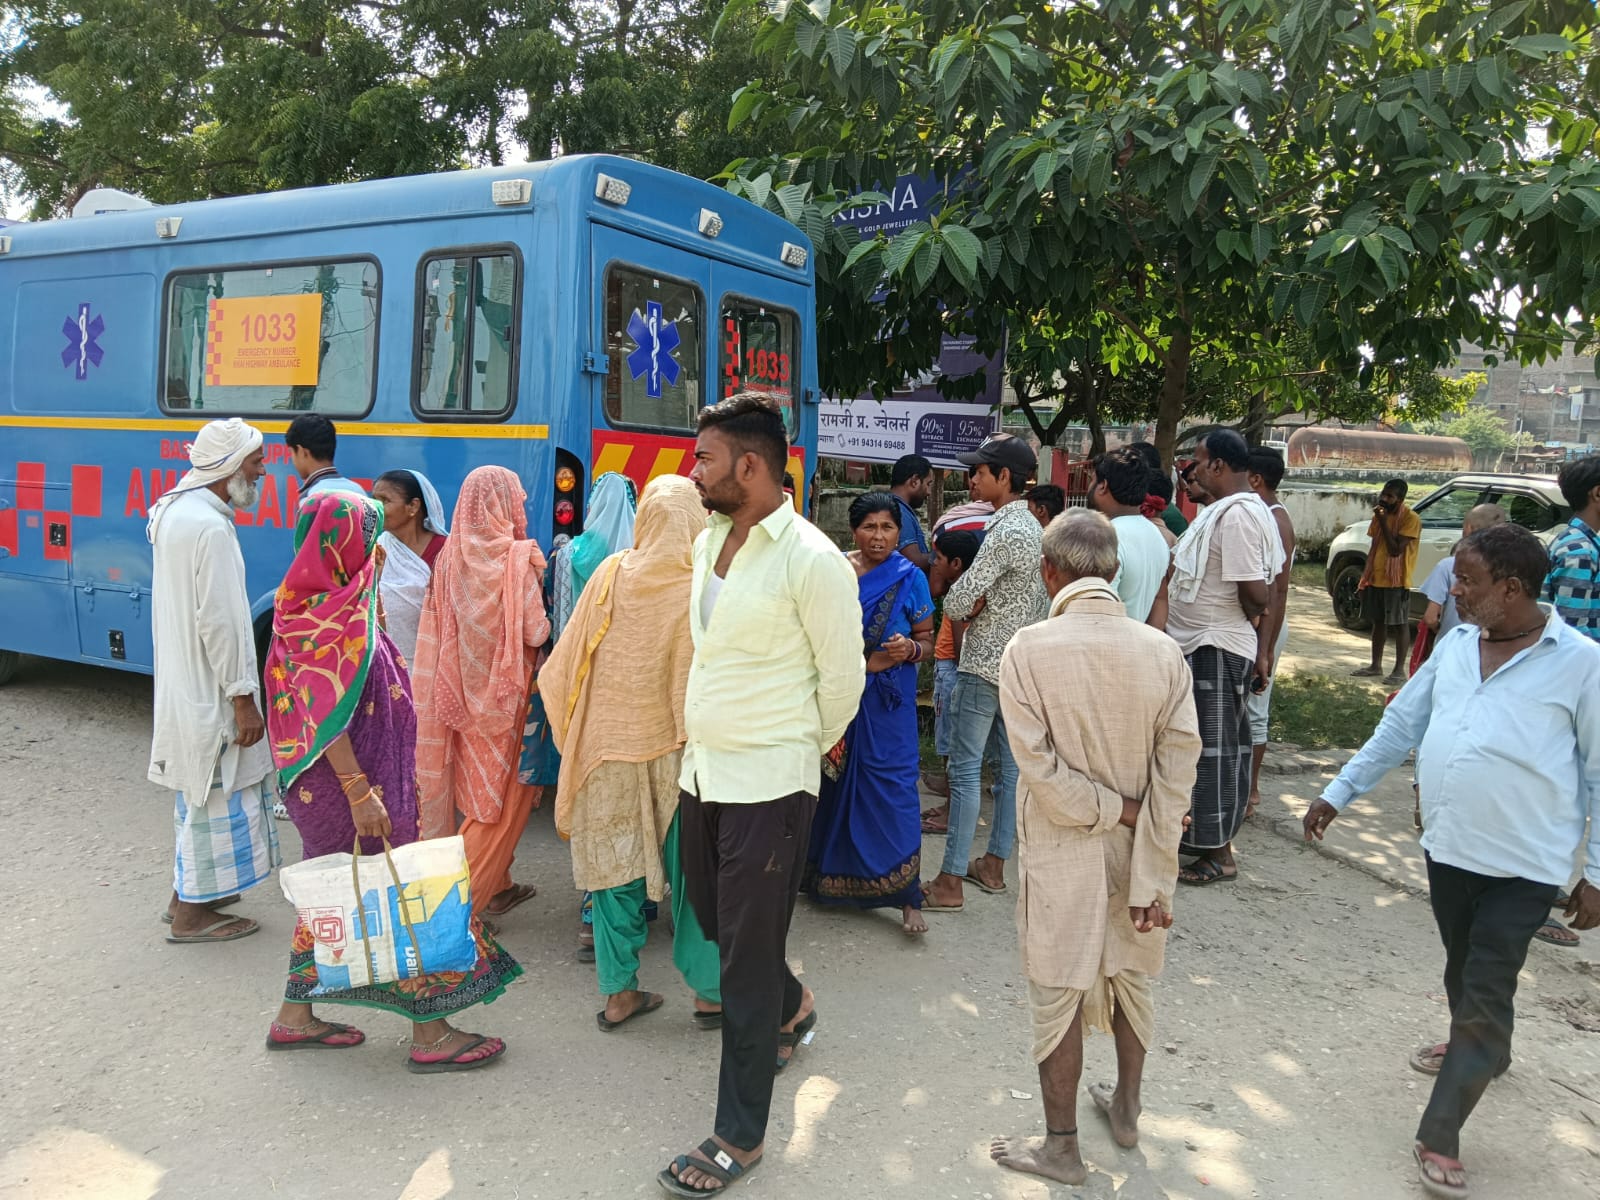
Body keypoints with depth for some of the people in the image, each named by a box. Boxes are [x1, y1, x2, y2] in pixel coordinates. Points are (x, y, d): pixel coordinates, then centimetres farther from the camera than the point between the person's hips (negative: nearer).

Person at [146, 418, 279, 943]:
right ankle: (192, 914, 12)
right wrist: (242, 697, -19)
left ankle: (188, 894, 33)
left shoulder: (175, 511, 10)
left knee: (198, 790, 20)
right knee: (215, 795, 1)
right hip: (208, 689, -10)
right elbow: (218, 622, -24)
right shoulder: (211, 527, -22)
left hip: (183, 682, 10)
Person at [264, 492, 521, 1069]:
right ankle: (431, 1034, 7)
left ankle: (295, 1017, 31)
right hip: (348, 779, -10)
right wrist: (360, 792, -26)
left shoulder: (332, 606, 10)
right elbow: (325, 717, -24)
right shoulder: (329, 618, -20)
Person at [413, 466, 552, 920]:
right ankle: (462, 897, 4)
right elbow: (535, 632, -16)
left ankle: (497, 886, 27)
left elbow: (438, 627, 1)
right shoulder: (516, 558, -16)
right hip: (503, 695, -5)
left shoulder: (450, 555, -2)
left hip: (464, 692, 6)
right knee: (502, 798, 6)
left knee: (478, 792, 17)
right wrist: (546, 620, 4)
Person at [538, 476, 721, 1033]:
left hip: (611, 742, 2)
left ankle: (619, 992, 20)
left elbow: (568, 661, 3)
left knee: (617, 864, 12)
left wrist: (575, 729, 18)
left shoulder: (612, 574, -4)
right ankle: (709, 992, 17)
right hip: (679, 750, -2)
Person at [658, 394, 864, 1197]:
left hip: (768, 782, -8)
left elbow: (843, 676, -8)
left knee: (748, 955, 2)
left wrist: (798, 752, 5)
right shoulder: (708, 542, 6)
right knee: (712, 917, 23)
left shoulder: (809, 560, -17)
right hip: (703, 768, 8)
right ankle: (790, 1009, 51)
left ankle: (740, 1136, 18)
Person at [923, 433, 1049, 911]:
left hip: (984, 667, -10)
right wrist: (981, 602, -3)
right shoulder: (1033, 527, 11)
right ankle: (993, 866, 24)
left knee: (965, 771, -5)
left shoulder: (1006, 532, -20)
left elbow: (956, 603, -22)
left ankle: (950, 882, -1)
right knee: (1012, 764, 13)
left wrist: (966, 602, 1)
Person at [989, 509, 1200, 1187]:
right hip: (1135, 851, 4)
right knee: (1131, 973, 22)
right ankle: (1126, 1108, 42)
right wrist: (1151, 880, -11)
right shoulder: (1161, 651, -10)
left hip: (1060, 850, -3)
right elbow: (1177, 769, -12)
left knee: (1059, 992, 10)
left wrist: (1116, 811, -9)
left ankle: (1061, 1147, 24)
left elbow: (1040, 764, -21)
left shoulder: (1028, 651, -18)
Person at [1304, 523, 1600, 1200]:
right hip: (1447, 846, 6)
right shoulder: (1456, 644, 3)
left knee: (1485, 993, -1)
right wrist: (1339, 794, 12)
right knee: (1463, 970, 23)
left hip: (1522, 865, -6)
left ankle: (1439, 1136, 8)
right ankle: (1483, 1051, 51)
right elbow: (1401, 724, 11)